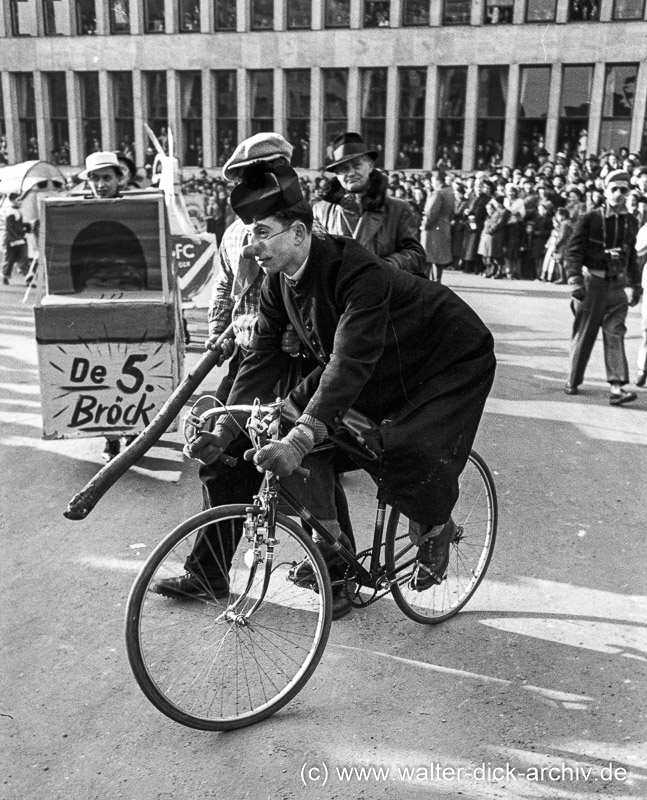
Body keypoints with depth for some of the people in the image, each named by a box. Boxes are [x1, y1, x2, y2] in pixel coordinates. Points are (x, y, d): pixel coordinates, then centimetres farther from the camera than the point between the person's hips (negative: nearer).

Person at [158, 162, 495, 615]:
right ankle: (329, 539, 9)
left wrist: (299, 442, -53)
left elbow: (351, 361, -45)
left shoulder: (359, 273, -35)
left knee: (411, 453, -28)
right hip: (388, 369, 7)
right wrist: (223, 432, -17)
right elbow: (263, 356, -9)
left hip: (454, 361, -7)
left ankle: (437, 527, 8)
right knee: (296, 416, -6)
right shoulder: (279, 281, -11)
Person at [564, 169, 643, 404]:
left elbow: (632, 255, 19)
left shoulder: (631, 223, 9)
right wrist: (575, 280, -17)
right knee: (584, 334, 6)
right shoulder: (589, 219, -5)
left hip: (617, 285, 3)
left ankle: (616, 387, -9)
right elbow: (573, 251, -8)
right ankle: (573, 381, 21)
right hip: (592, 282, -3)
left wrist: (636, 284, 19)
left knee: (615, 334, -5)